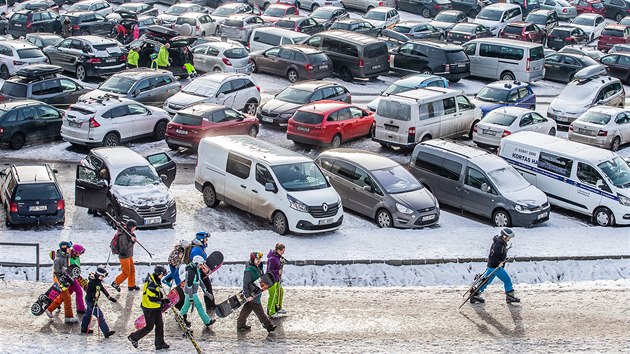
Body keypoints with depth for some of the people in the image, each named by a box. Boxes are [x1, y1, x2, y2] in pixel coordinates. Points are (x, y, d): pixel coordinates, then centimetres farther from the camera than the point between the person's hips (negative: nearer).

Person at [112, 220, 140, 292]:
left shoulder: (128, 233, 2)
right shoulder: (123, 236, -26)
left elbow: (133, 242, 9)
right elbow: (126, 247, -31)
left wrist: (133, 236, -8)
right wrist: (132, 241, -29)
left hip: (129, 255, 9)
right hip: (124, 256, -9)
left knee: (132, 270, 17)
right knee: (126, 273, 0)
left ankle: (131, 285, 30)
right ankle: (115, 283, 16)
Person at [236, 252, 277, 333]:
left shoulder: (258, 268, 7)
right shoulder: (249, 270, -21)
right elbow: (245, 283, -21)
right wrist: (248, 295, -23)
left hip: (256, 292, 9)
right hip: (252, 294, -9)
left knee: (246, 310, 17)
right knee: (259, 311, 0)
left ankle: (240, 325, 26)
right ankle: (268, 325, 6)